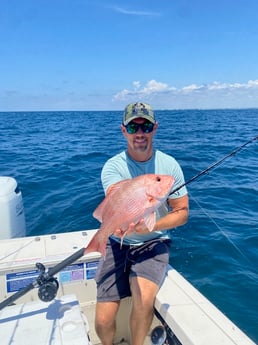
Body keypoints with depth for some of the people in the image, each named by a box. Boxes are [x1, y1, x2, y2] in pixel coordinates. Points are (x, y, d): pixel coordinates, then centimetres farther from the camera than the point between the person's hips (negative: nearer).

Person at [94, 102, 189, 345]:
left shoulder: (169, 165, -6)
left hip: (154, 243, 0)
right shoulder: (113, 166, -11)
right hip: (118, 244, 1)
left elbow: (182, 213, -3)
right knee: (103, 322, -7)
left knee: (144, 298, -28)